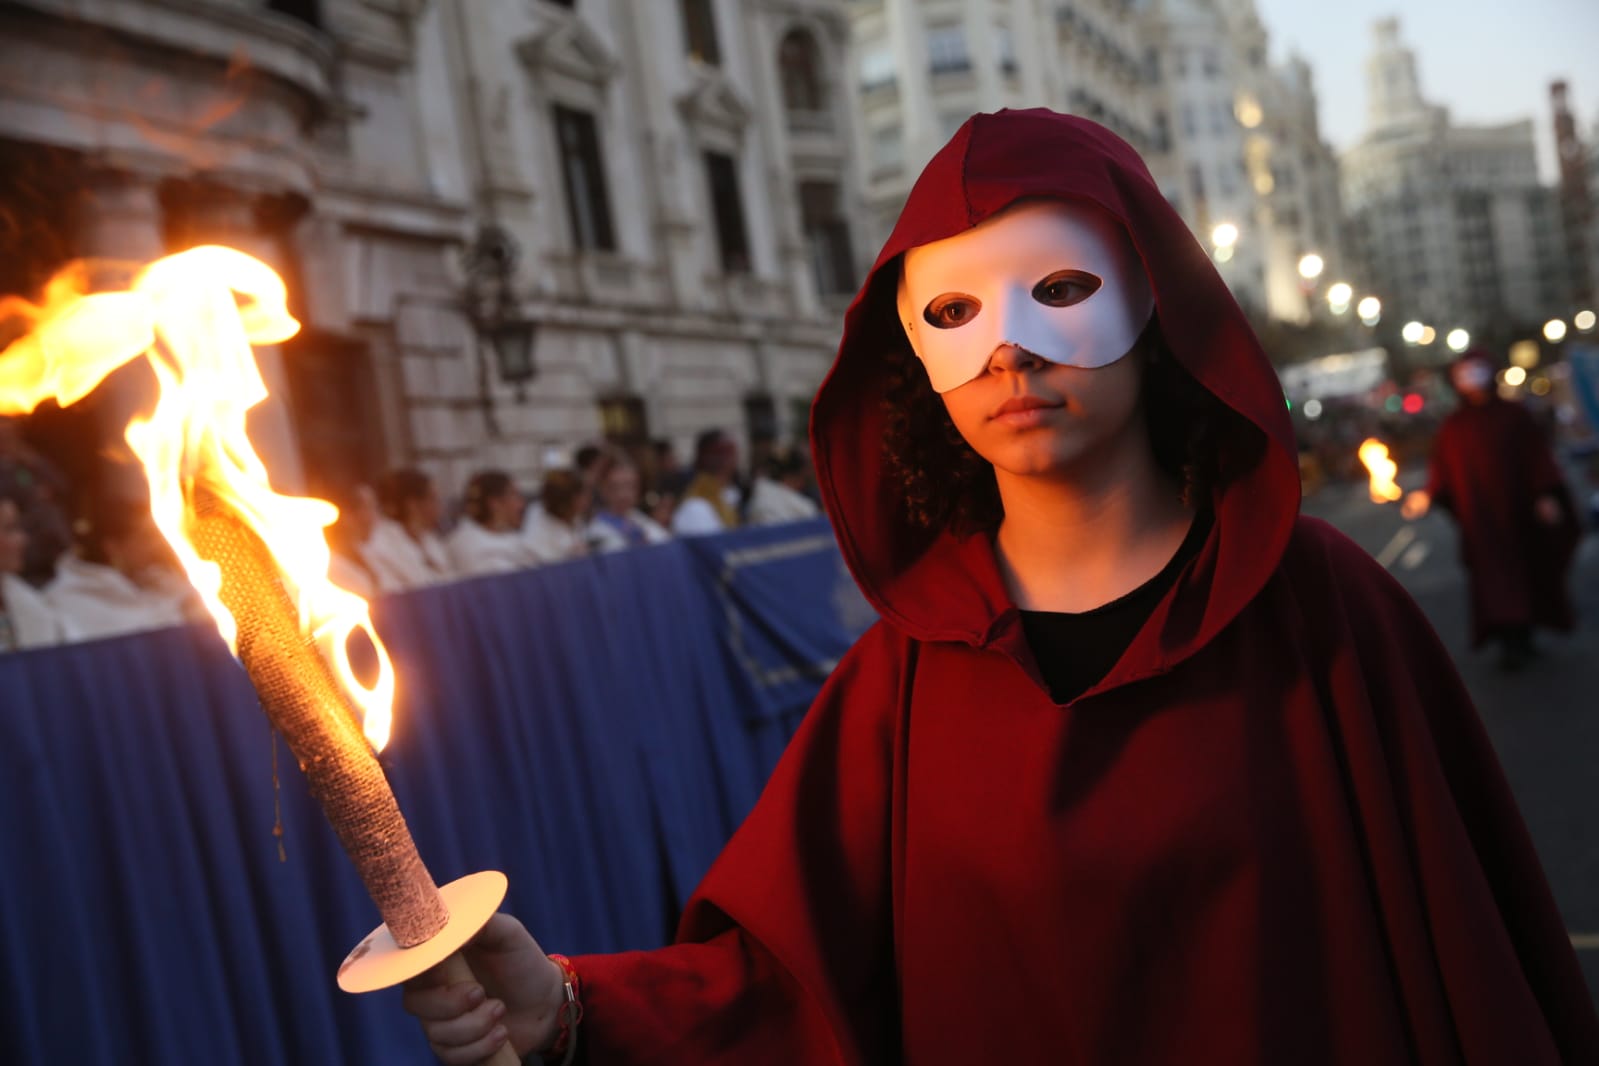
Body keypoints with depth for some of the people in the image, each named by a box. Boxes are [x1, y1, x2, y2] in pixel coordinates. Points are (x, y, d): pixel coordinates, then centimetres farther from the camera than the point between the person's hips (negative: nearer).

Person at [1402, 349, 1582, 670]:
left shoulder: (1514, 415, 4)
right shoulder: (1452, 427, 5)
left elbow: (1538, 457, 2)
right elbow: (1442, 472, -1)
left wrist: (1546, 495, -8)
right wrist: (1428, 495, -18)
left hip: (1519, 509, 1)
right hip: (1481, 518, -1)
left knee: (1528, 568, 8)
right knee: (1494, 574, -6)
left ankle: (1523, 639, 23)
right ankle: (1510, 641, -7)